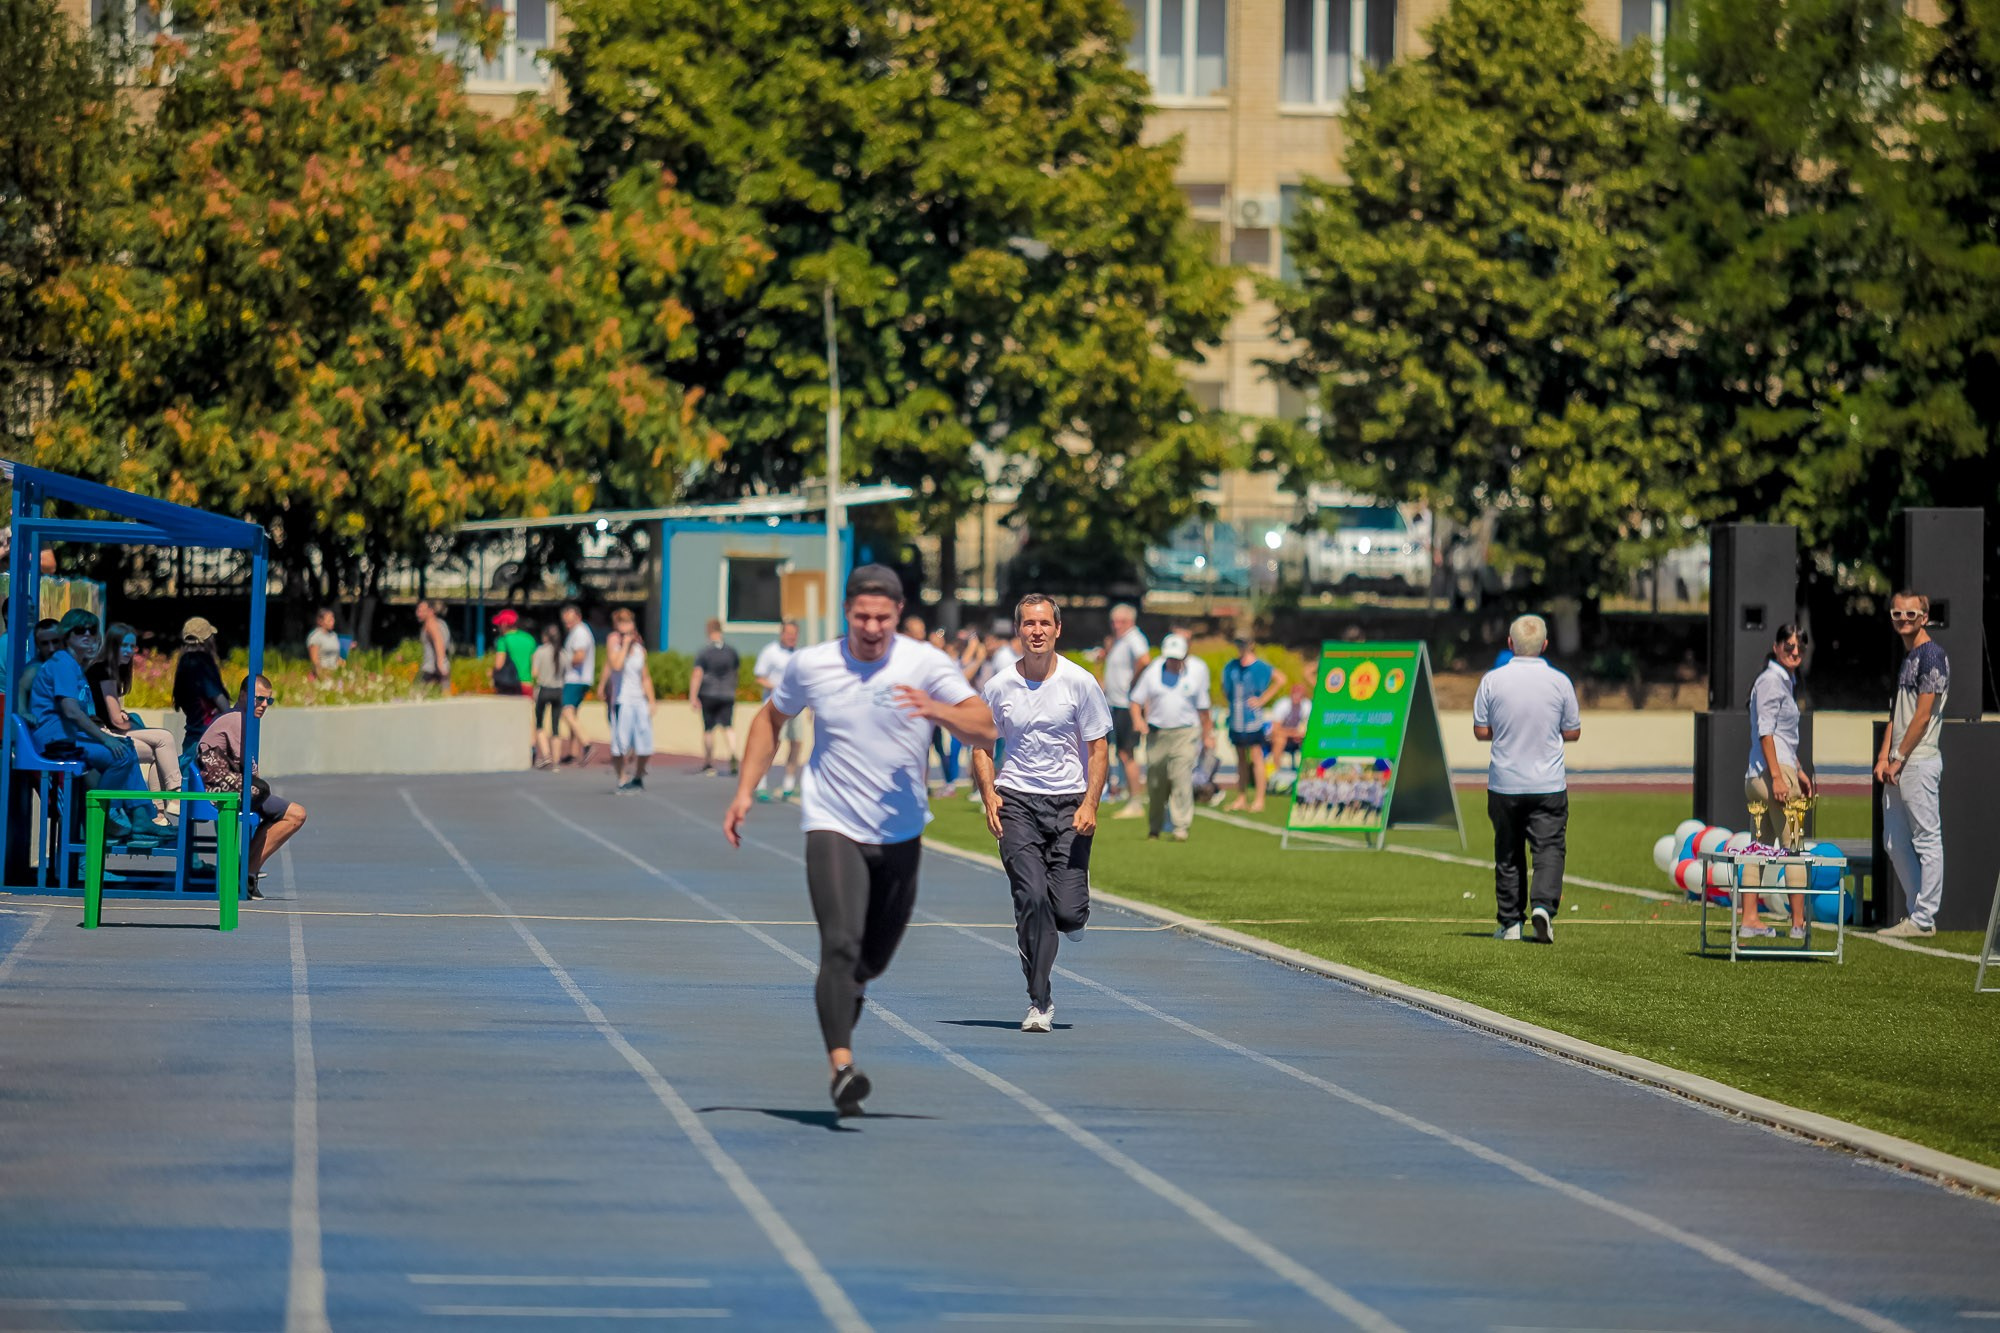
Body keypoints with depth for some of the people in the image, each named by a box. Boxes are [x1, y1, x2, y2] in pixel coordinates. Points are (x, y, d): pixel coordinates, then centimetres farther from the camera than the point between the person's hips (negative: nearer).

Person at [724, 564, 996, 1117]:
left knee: (873, 959, 15)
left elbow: (986, 729, -14)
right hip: (833, 828, -2)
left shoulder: (925, 664, -7)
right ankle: (842, 1068, -30)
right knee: (841, 945, -22)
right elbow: (770, 719, 15)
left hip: (900, 836, 2)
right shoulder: (811, 665, -3)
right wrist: (744, 792, 8)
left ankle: (848, 990, 51)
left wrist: (939, 711, -34)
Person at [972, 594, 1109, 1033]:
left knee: (1067, 914, -9)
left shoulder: (1080, 683, -2)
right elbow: (981, 747, 13)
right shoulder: (998, 687, 2)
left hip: (1070, 803, 0)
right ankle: (1040, 1001, -7)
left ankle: (1072, 913, 31)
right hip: (1016, 800, 0)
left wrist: (1089, 804, -10)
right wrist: (990, 797, -3)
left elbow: (1098, 749, 2)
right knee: (1031, 899, -15)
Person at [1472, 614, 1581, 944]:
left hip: (1504, 784, 1)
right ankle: (1543, 905, -23)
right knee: (1549, 850, 0)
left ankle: (1510, 923, 15)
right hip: (1549, 786, -1)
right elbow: (1573, 732, 3)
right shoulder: (1559, 682, -5)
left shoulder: (1492, 681, -6)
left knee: (1507, 854, 12)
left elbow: (1481, 730, -2)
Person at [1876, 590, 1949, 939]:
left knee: (1927, 839, -6)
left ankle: (1923, 919, -6)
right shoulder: (1905, 658, 19)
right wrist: (1884, 758, 8)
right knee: (1895, 843, 12)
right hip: (1897, 766, 10)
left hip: (1920, 762, -10)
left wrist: (1899, 759, -12)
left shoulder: (1931, 654, -10)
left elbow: (1923, 715, -15)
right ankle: (1916, 913, 18)